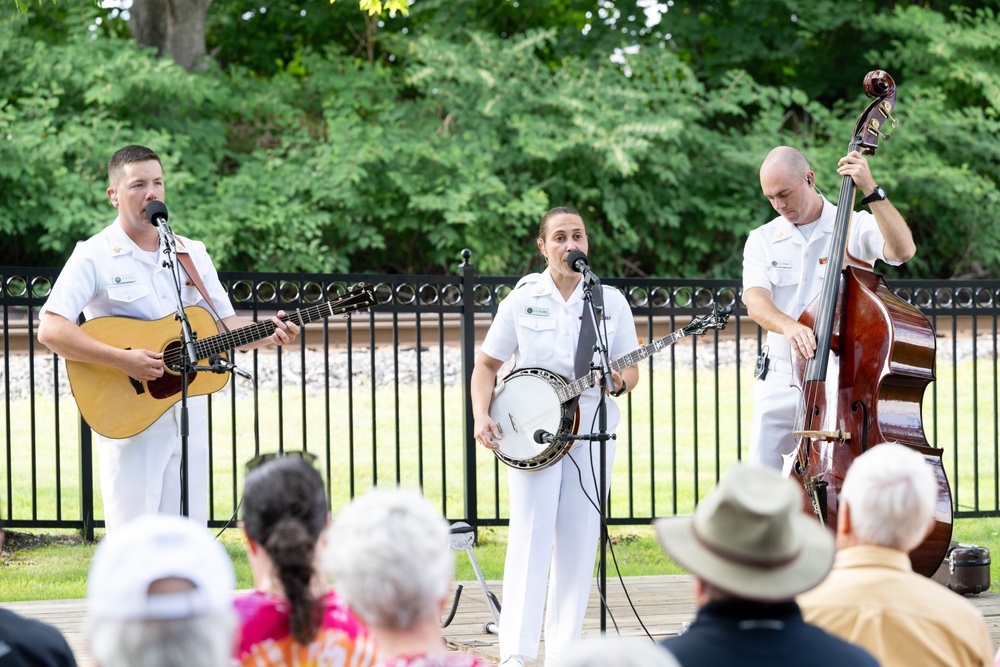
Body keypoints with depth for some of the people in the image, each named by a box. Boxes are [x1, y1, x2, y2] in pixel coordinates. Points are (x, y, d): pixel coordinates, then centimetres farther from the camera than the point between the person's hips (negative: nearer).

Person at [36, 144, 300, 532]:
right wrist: (123, 360, -23)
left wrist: (269, 334, -7)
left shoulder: (192, 254, 14)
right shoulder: (95, 257, -5)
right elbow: (50, 330, -15)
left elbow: (227, 324, 14)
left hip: (190, 413, 5)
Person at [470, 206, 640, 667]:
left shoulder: (610, 301, 5)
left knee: (579, 540, 2)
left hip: (591, 433, 2)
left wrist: (619, 381, -14)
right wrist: (481, 417, -8)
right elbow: (487, 364, 7)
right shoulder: (522, 300, 2)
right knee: (531, 534, -11)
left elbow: (631, 369, 9)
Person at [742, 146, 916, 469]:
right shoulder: (762, 240, 7)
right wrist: (787, 325, -31)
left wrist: (871, 191, -23)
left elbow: (903, 249, -19)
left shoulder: (856, 227, 0)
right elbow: (755, 301, -9)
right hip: (781, 384, 3)